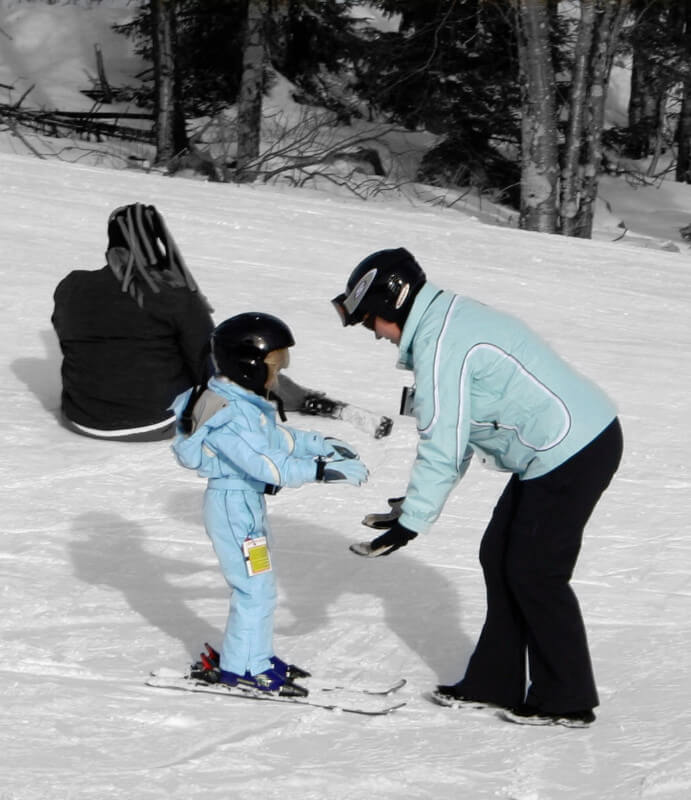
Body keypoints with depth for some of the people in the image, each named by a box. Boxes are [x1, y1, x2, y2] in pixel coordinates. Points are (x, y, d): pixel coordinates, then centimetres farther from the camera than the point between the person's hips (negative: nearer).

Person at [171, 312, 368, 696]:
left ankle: (255, 656, 30)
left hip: (249, 502, 11)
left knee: (259, 587, 18)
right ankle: (241, 667, 5)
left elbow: (277, 438, 18)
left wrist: (322, 445, 14)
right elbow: (266, 463, -32)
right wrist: (322, 469, -33)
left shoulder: (245, 404, 6)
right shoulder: (229, 417, -26)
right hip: (234, 505, -11)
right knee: (255, 588, -5)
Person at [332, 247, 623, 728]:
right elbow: (457, 432, 19)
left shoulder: (439, 346, -17)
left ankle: (567, 701, 8)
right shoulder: (453, 319, 14)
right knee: (499, 557, 14)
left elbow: (443, 448, -17)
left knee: (534, 574, -2)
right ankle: (496, 683, 21)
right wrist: (415, 503, 21)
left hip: (571, 454, -10)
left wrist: (410, 524, -11)